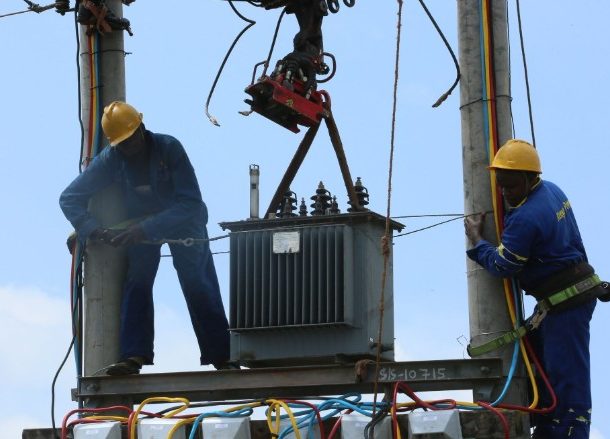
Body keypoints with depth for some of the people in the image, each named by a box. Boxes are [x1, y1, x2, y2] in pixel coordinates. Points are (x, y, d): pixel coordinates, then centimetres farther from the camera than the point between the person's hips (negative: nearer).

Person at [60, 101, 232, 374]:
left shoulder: (169, 148, -28)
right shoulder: (110, 160, -18)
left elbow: (191, 203, -32)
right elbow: (69, 198, -14)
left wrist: (148, 229, -41)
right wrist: (92, 229, -31)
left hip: (183, 221, -2)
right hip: (140, 226, 3)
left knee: (199, 285, -14)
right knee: (136, 283, -17)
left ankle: (221, 357, -11)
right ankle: (134, 356, -20)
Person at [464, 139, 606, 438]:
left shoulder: (525, 218, -23)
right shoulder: (551, 190, 6)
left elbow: (502, 266, -15)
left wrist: (476, 239, -1)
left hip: (565, 300, -11)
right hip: (575, 290, 11)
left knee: (566, 371, -8)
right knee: (539, 359, 18)